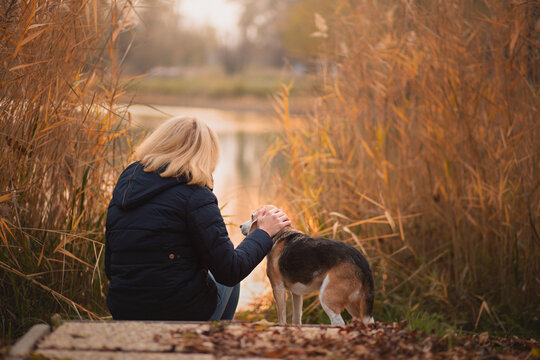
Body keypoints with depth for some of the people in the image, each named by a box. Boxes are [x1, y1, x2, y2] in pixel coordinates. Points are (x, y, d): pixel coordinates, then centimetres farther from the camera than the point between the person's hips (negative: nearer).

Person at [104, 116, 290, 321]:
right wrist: (264, 232, 1)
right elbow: (229, 271, -14)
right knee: (230, 280, 28)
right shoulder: (194, 196, -14)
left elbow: (110, 269, 9)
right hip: (184, 315, -6)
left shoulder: (123, 188, 6)